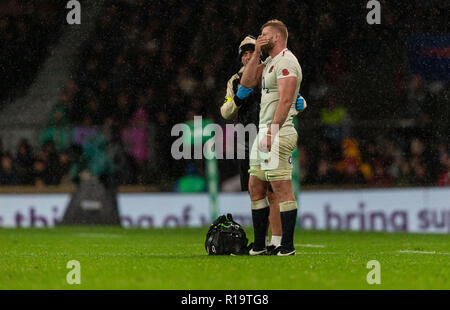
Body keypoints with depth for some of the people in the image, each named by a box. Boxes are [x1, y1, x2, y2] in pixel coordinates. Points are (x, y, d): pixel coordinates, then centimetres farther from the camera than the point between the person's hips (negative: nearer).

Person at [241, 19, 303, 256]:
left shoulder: (286, 61, -11)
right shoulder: (270, 62, 20)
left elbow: (285, 100, -19)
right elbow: (246, 82, 17)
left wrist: (271, 133, -23)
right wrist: (257, 54, 10)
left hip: (278, 132, -11)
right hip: (265, 131, 11)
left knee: (282, 188, -9)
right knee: (255, 189, 11)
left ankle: (287, 246, -7)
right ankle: (258, 246, 15)